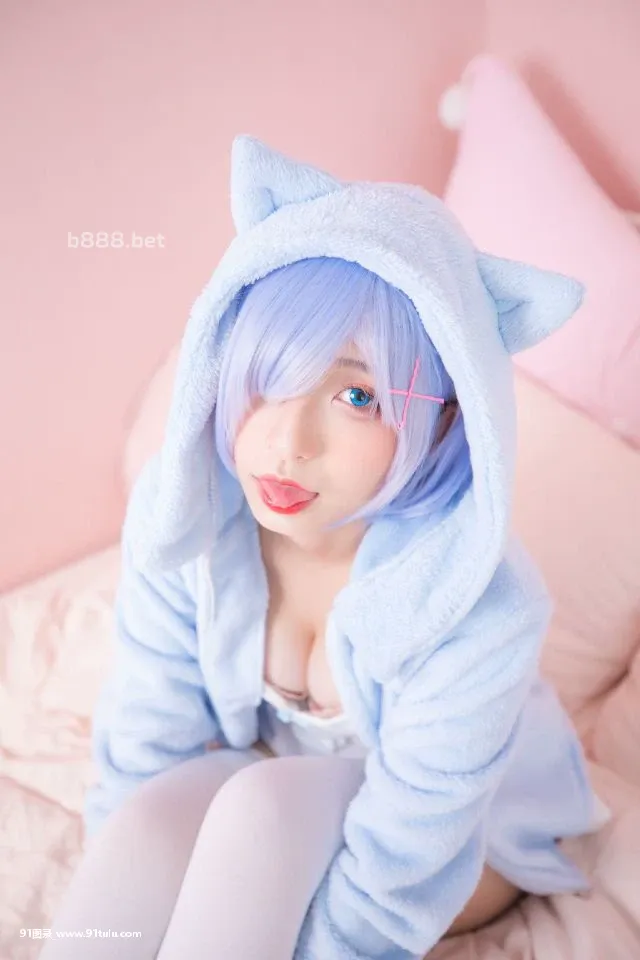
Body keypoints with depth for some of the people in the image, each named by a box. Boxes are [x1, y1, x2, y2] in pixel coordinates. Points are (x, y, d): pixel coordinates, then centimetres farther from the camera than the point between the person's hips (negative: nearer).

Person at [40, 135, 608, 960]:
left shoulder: (475, 611, -35)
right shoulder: (181, 513, -24)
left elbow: (394, 881, -26)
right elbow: (145, 743, -15)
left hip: (463, 829, -2)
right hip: (277, 788, 3)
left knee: (265, 804, -32)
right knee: (145, 824, -28)